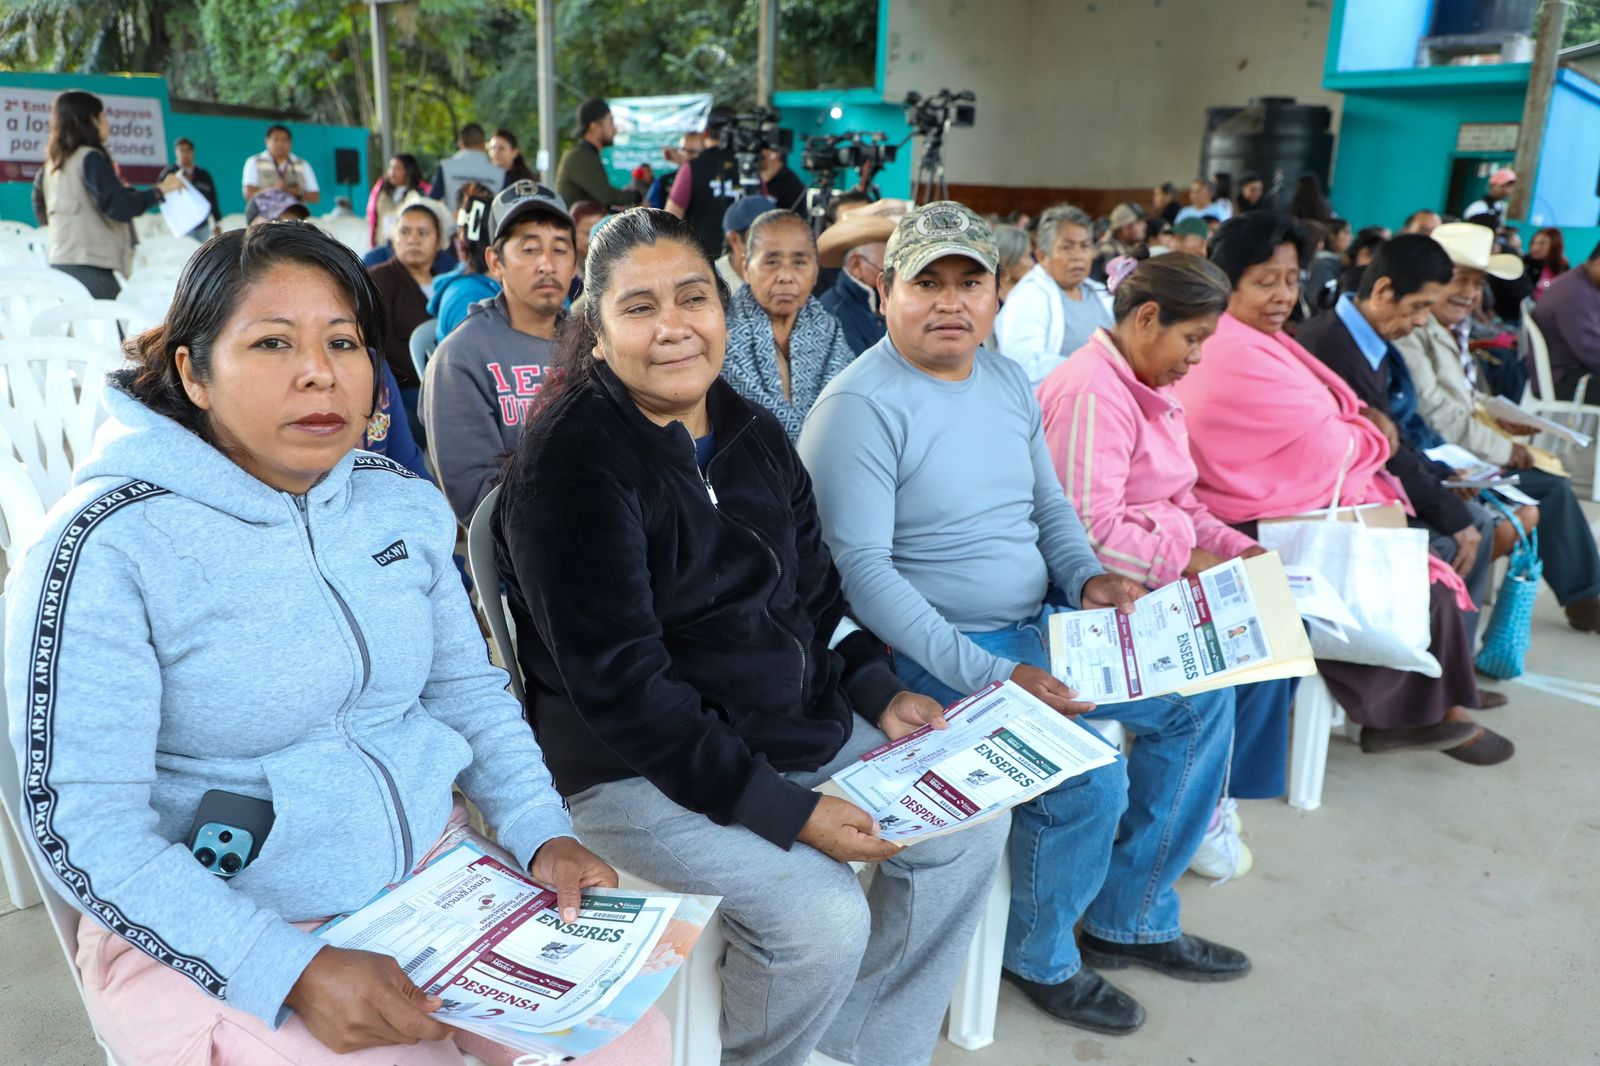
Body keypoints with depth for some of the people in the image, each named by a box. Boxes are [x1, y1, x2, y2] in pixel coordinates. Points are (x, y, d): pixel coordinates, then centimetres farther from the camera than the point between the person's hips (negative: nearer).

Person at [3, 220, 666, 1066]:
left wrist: (542, 833, -6)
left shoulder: (403, 502, 1)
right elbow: (81, 823, -17)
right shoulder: (109, 545, -16)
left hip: (434, 865, 5)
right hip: (214, 943, -4)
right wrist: (296, 971, -23)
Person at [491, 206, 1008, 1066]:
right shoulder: (569, 463, -17)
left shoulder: (755, 434, 7)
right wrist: (785, 809, -23)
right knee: (823, 913, -24)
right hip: (635, 769, -8)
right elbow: (621, 684, -22)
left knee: (970, 822, 4)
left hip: (798, 724, 8)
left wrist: (878, 691, -1)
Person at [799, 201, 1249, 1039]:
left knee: (1200, 694, 9)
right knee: (1090, 777, -24)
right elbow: (862, 569, -23)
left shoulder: (1008, 381, 8)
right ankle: (1038, 954, 10)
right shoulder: (862, 407, -18)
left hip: (1038, 625, 9)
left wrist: (1086, 575, -5)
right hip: (935, 653, -9)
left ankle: (1129, 920, 23)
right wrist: (988, 676, -28)